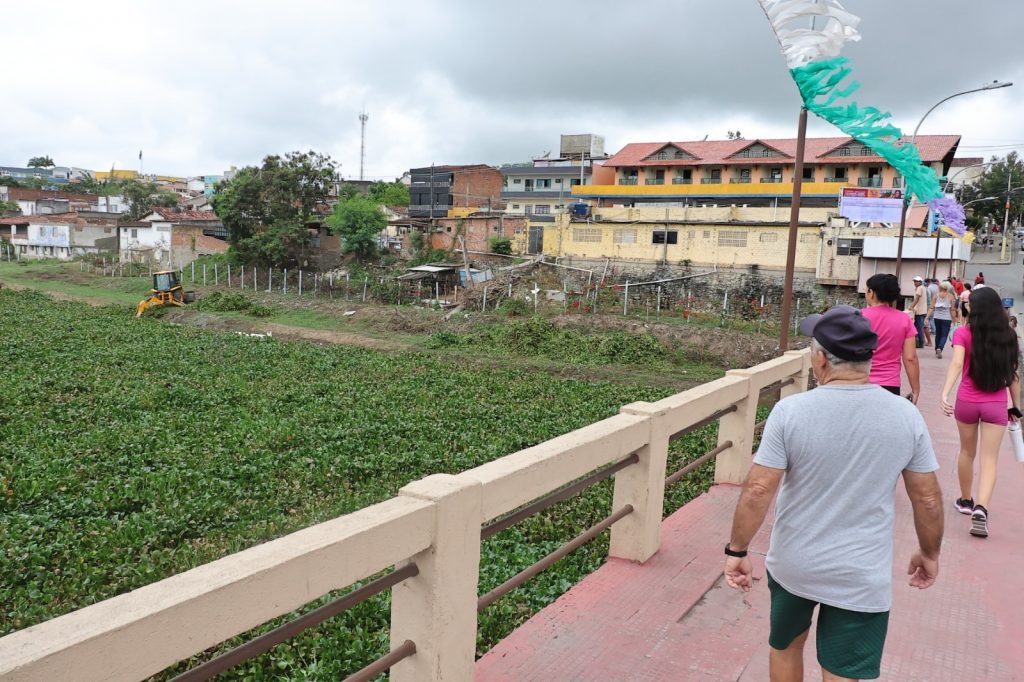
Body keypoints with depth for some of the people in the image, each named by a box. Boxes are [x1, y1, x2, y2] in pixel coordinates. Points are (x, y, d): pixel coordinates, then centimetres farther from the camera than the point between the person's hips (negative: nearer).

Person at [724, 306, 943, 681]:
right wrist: (929, 553, 16)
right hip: (862, 578, 1)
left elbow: (758, 490, -16)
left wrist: (737, 550, -4)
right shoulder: (906, 416, -10)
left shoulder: (790, 411, -17)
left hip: (792, 566, 0)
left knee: (785, 648, 25)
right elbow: (928, 499, -1)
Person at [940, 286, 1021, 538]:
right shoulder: (1009, 336, 0)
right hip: (996, 405, 0)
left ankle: (966, 501, 34)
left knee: (967, 452, 19)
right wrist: (1016, 406, 13)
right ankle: (981, 508, -17)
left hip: (967, 402, 0)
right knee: (989, 459, 1)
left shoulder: (963, 333, -7)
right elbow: (1013, 374, 5)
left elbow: (957, 364, -22)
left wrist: (945, 394, -31)